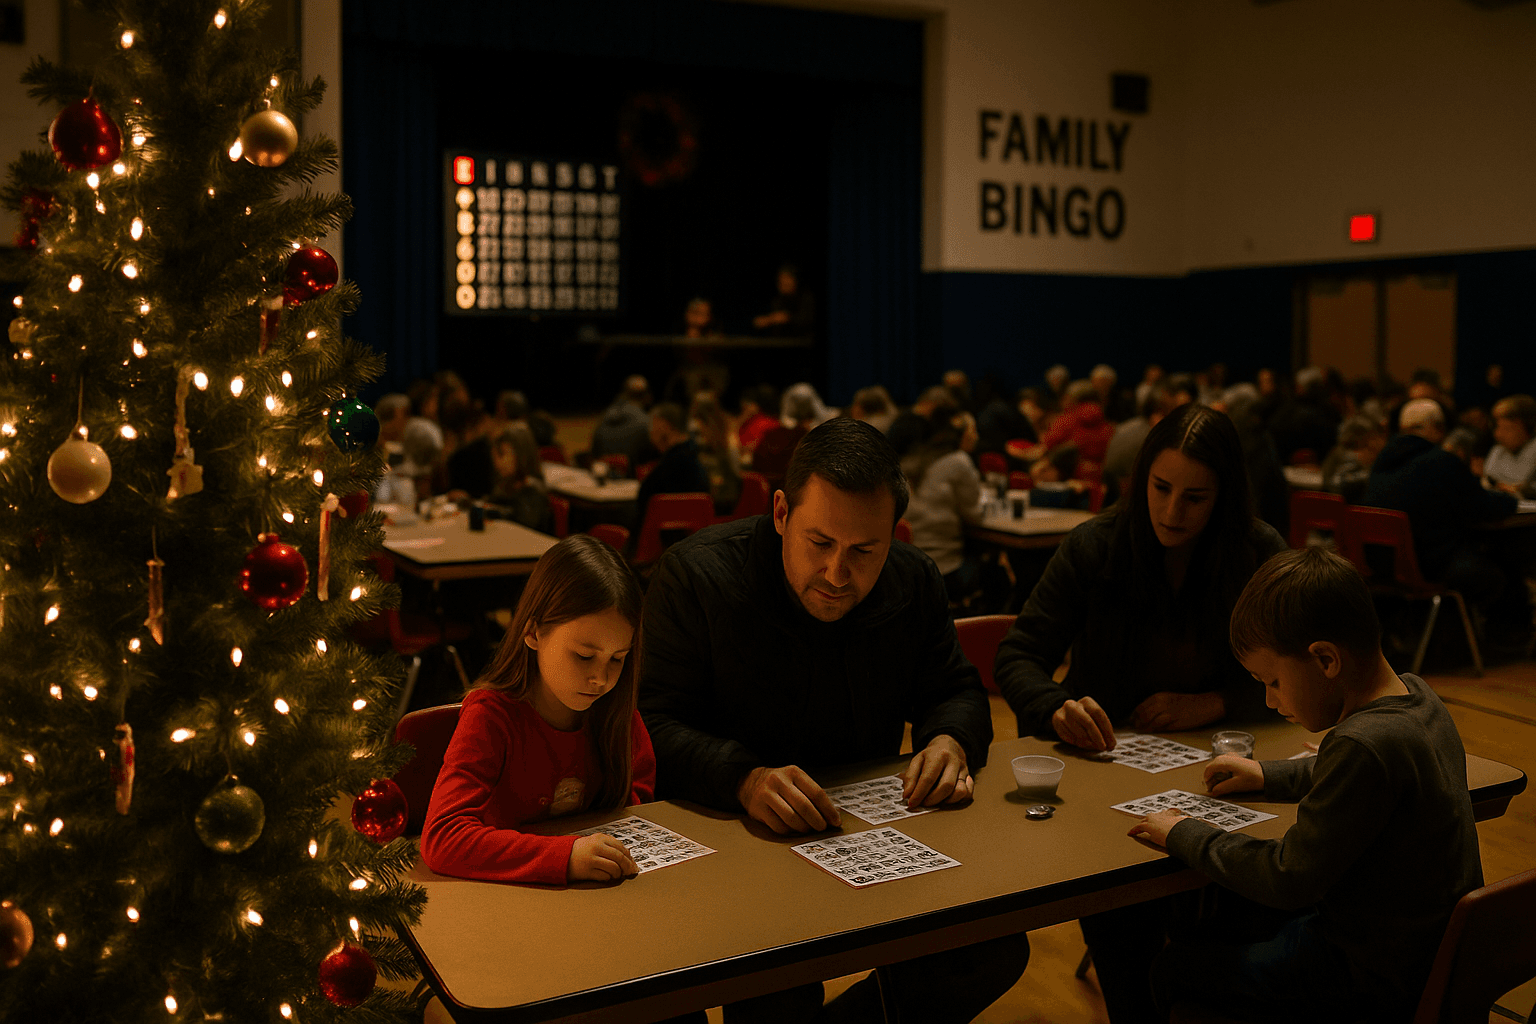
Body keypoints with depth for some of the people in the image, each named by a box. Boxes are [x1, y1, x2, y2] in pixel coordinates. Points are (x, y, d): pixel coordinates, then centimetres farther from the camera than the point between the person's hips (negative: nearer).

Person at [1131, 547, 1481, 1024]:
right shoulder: (1416, 695, -1)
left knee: (1173, 966, 0)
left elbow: (1288, 880, -26)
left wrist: (1185, 836, -15)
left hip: (1373, 980, -10)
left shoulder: (1362, 744, -32)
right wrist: (1269, 775, 18)